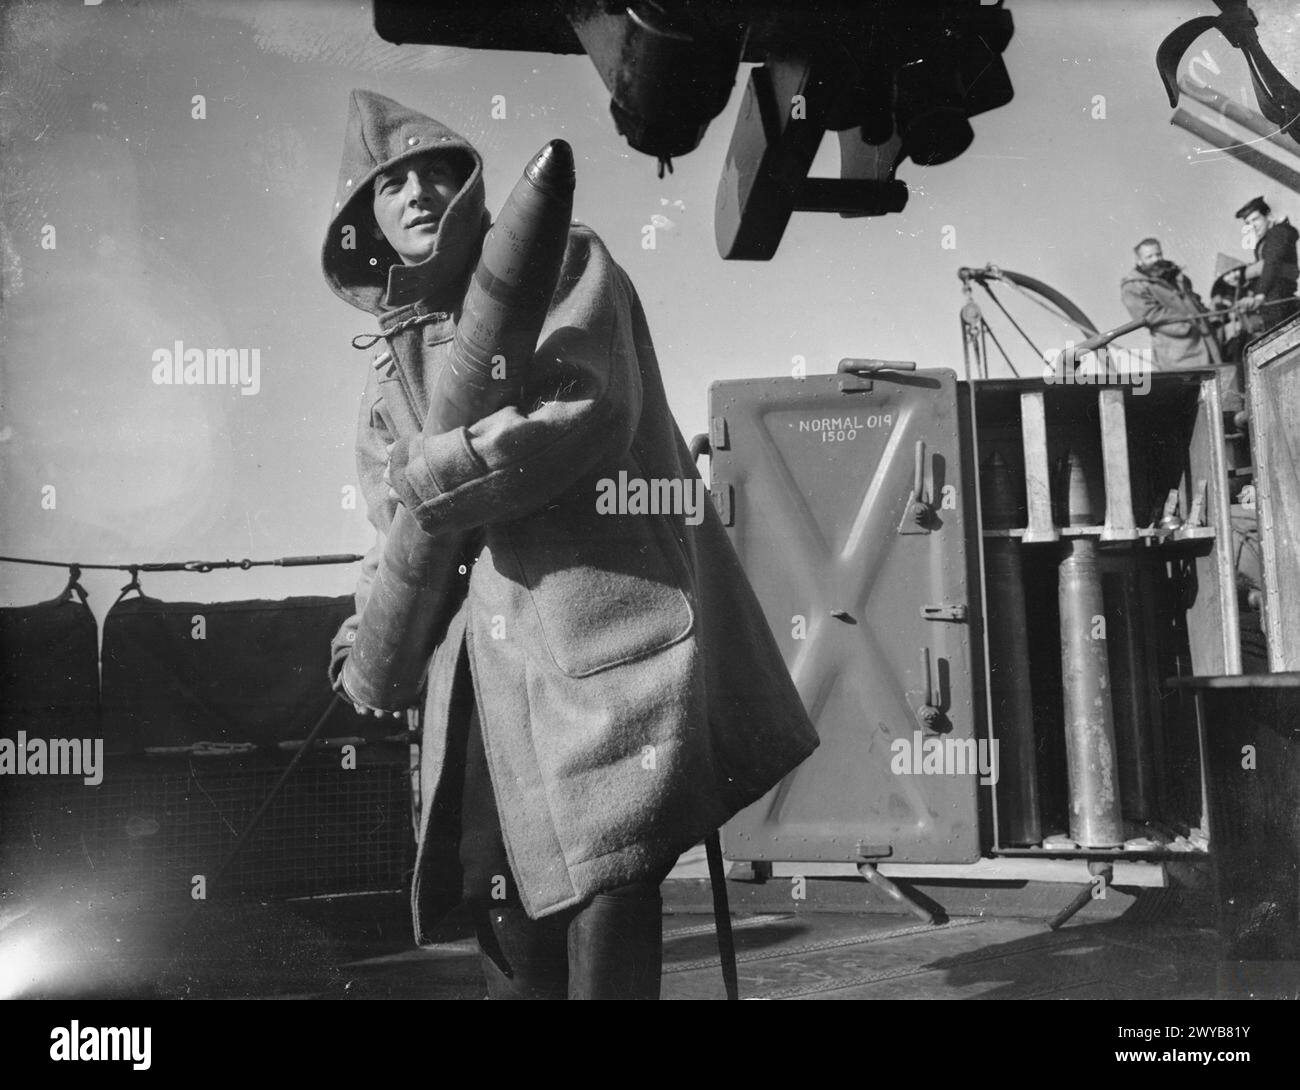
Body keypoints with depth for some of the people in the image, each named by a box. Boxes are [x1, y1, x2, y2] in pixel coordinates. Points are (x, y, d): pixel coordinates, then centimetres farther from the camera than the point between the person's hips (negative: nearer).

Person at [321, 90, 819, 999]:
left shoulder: (557, 260, 2)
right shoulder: (395, 354, 20)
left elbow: (585, 409, -14)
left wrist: (428, 480, -7)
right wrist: (371, 633, 14)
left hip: (601, 610, -6)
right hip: (490, 643, 7)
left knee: (608, 860, -9)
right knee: (497, 873, 11)